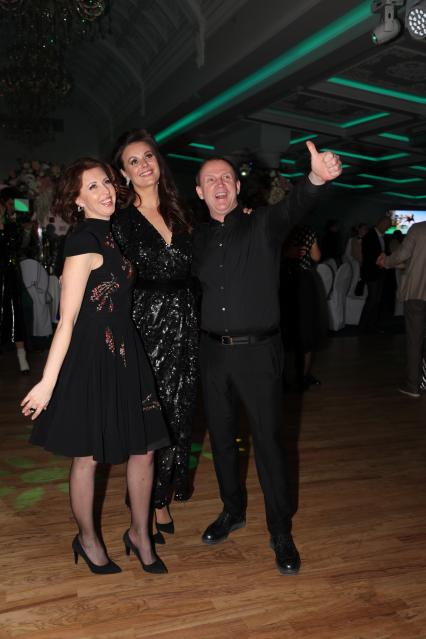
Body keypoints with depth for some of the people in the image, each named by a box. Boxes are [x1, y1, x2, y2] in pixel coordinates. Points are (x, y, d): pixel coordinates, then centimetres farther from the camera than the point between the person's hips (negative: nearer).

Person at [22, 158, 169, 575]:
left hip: (125, 353, 8)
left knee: (144, 447, 10)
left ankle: (139, 534, 30)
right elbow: (67, 320, -17)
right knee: (87, 455, 9)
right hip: (91, 357, -8)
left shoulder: (112, 235, 11)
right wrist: (47, 383, -18)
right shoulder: (83, 244, -14)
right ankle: (87, 539, 32)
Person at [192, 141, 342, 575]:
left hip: (258, 349, -4)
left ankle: (280, 532, 18)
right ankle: (232, 511, 36)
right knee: (221, 436, 14)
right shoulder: (197, 238, 8)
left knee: (268, 440, 1)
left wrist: (316, 178, -45)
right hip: (213, 350, 4)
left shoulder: (263, 225, -3)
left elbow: (293, 207, -24)